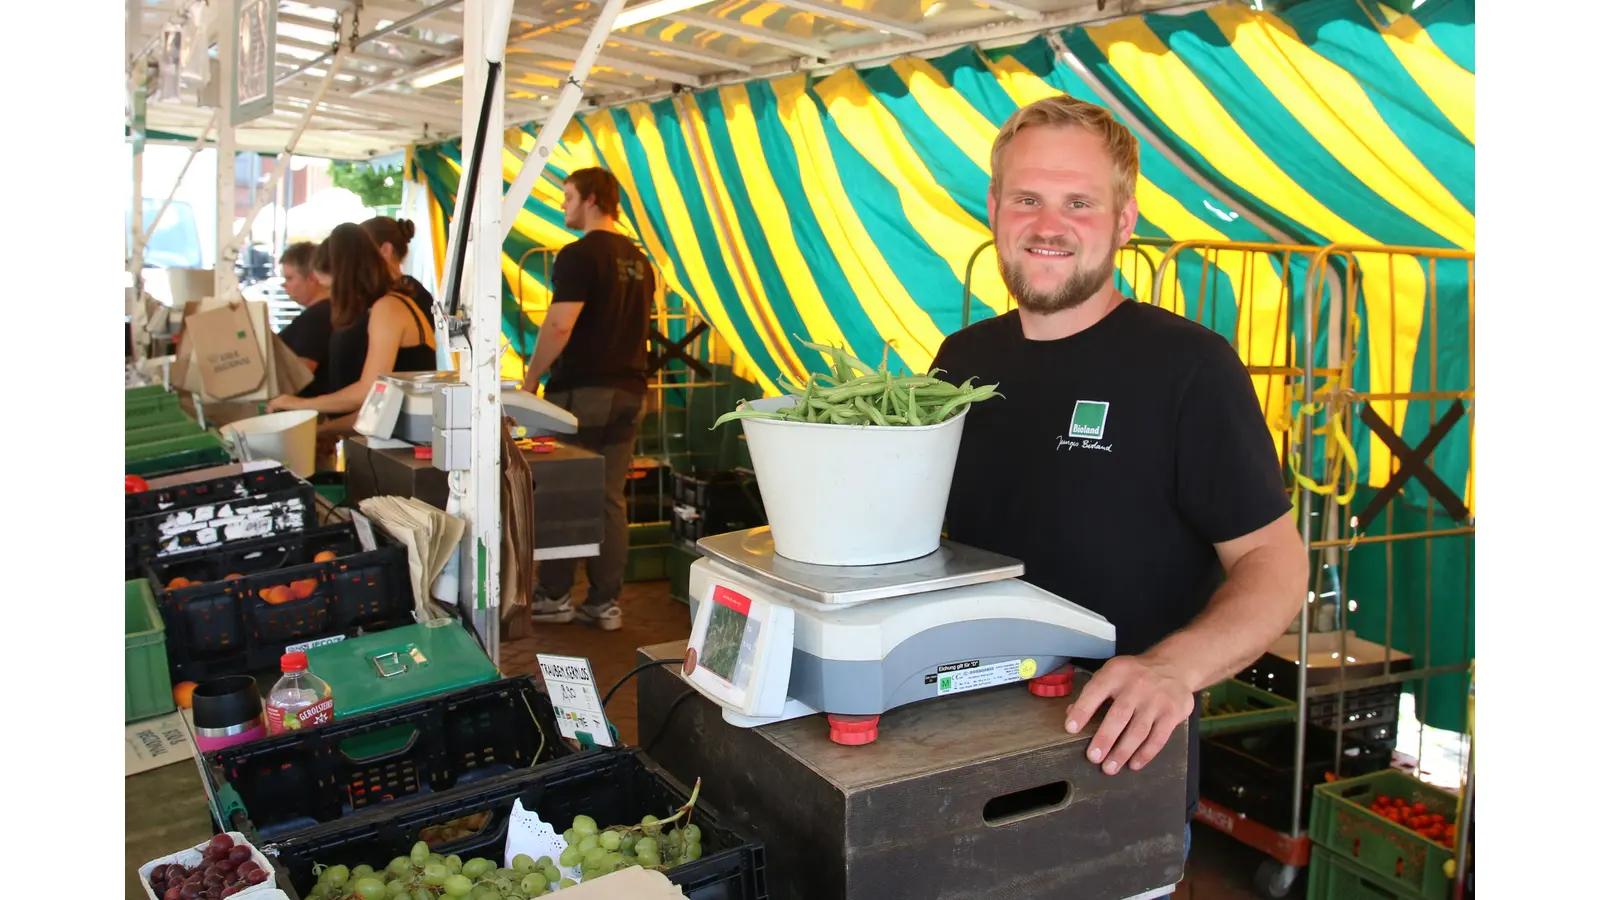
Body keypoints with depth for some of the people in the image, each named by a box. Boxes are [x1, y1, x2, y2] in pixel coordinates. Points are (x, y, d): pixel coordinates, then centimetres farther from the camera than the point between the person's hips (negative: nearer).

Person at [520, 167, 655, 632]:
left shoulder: (579, 255, -11)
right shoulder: (639, 261, 14)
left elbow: (559, 326, -19)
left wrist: (530, 378, -10)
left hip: (581, 390, -7)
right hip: (628, 391, 7)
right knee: (611, 498, 8)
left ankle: (554, 596, 12)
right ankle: (606, 601, 10)